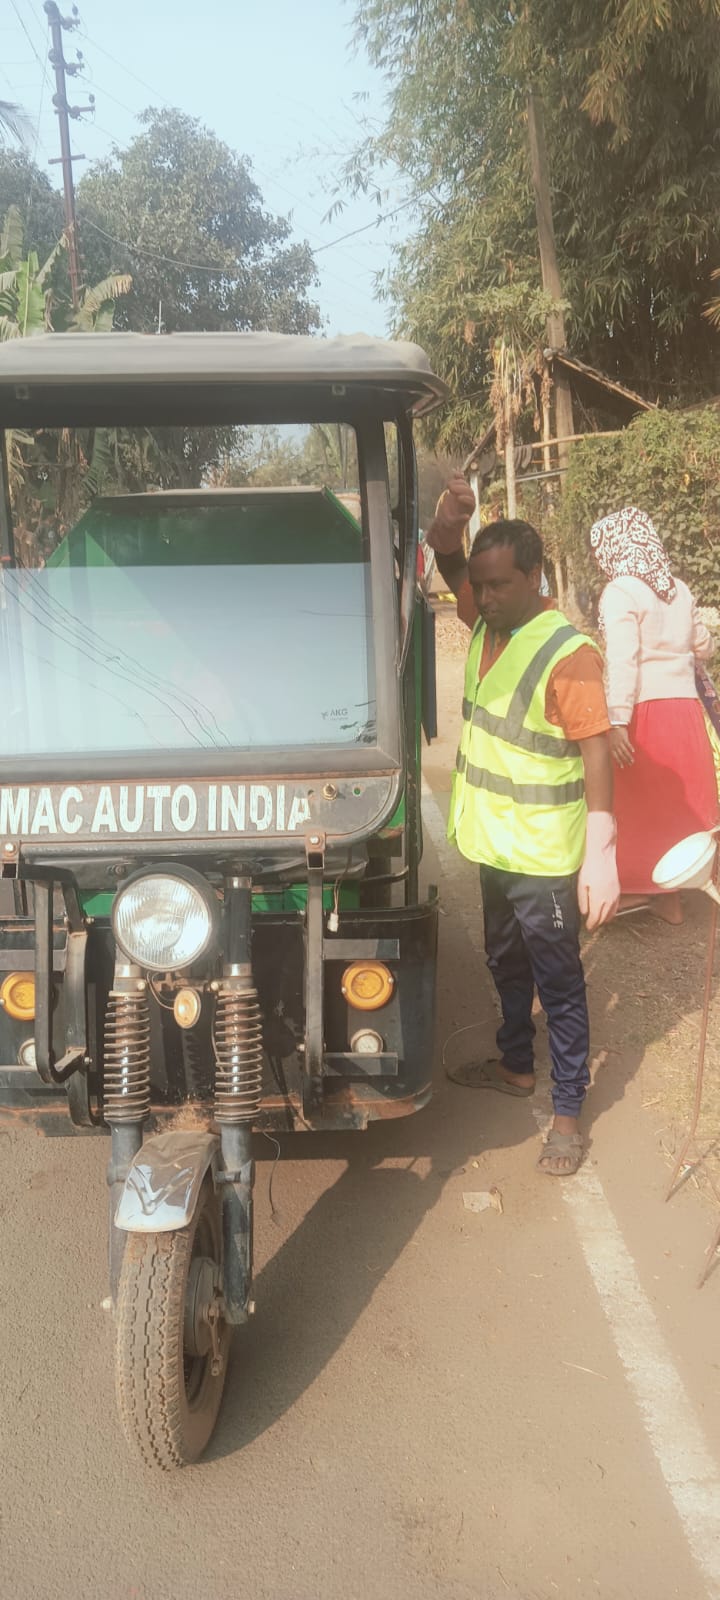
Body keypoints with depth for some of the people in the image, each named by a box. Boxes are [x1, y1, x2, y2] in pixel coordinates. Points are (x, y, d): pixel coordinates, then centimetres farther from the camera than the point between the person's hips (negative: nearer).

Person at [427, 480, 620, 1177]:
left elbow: (596, 752, -25)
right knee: (506, 962, 24)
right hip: (494, 840, 8)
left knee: (558, 983, 4)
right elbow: (446, 558, 7)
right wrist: (450, 519, -17)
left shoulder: (568, 652, -22)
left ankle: (567, 1112, 17)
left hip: (543, 856, -8)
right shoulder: (487, 622, 2)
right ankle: (516, 1065, 44)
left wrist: (601, 855, -30)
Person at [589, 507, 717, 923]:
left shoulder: (620, 592, -10)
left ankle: (634, 885, 16)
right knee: (680, 802, 14)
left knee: (636, 803, 7)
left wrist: (617, 721, -23)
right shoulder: (680, 590, 10)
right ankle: (670, 890, 24)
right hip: (686, 710, 6)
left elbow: (622, 660, -20)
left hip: (645, 713, -6)